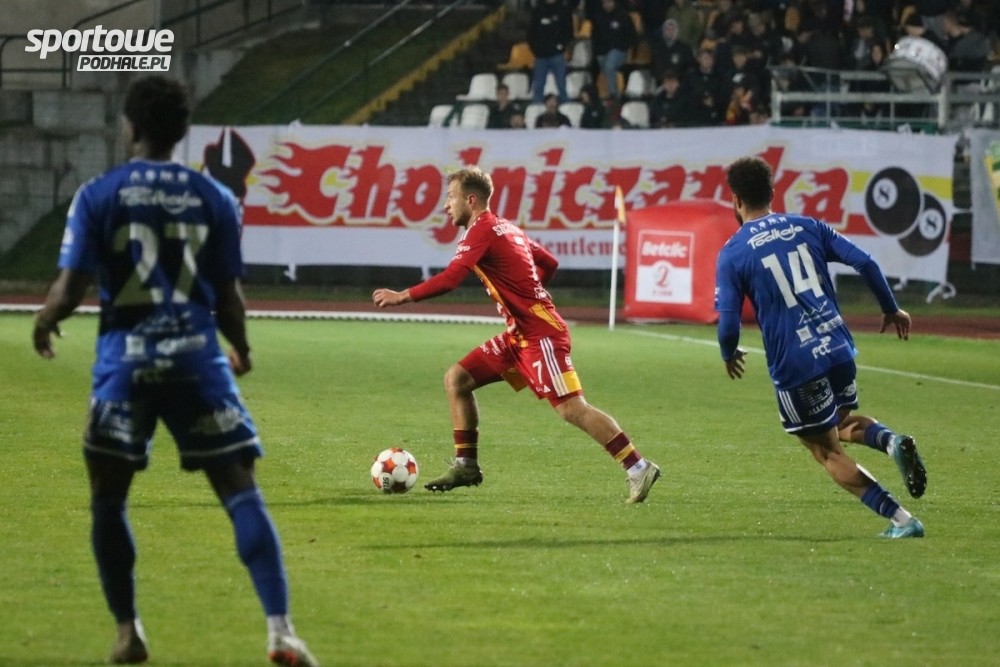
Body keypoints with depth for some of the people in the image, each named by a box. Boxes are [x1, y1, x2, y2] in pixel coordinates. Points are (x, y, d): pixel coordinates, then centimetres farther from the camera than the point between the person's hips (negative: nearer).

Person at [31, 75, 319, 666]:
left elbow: (71, 288, -6)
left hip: (125, 361, -1)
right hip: (197, 358, 1)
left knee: (108, 499, 17)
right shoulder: (214, 198, 4)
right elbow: (229, 297, 6)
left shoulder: (98, 196, -2)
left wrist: (45, 323, 17)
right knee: (242, 492, -1)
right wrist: (242, 349, 26)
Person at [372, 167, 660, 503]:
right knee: (456, 379, 9)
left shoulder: (482, 230, -13)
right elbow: (549, 263, 23)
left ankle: (638, 468, -11)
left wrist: (403, 296, -15)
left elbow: (450, 278, -23)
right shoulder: (507, 228, 15)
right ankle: (466, 465, 12)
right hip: (521, 333, 10)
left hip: (540, 333, -10)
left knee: (571, 408, -13)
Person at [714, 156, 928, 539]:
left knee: (829, 452, 11)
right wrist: (891, 309, 18)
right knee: (844, 424, 29)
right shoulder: (806, 227, 9)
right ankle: (892, 442, -4)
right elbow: (864, 263, 4)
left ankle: (902, 520, 1)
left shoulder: (733, 253, -3)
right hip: (838, 347, 5)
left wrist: (729, 356, 14)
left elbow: (728, 323, -8)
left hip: (794, 365, -5)